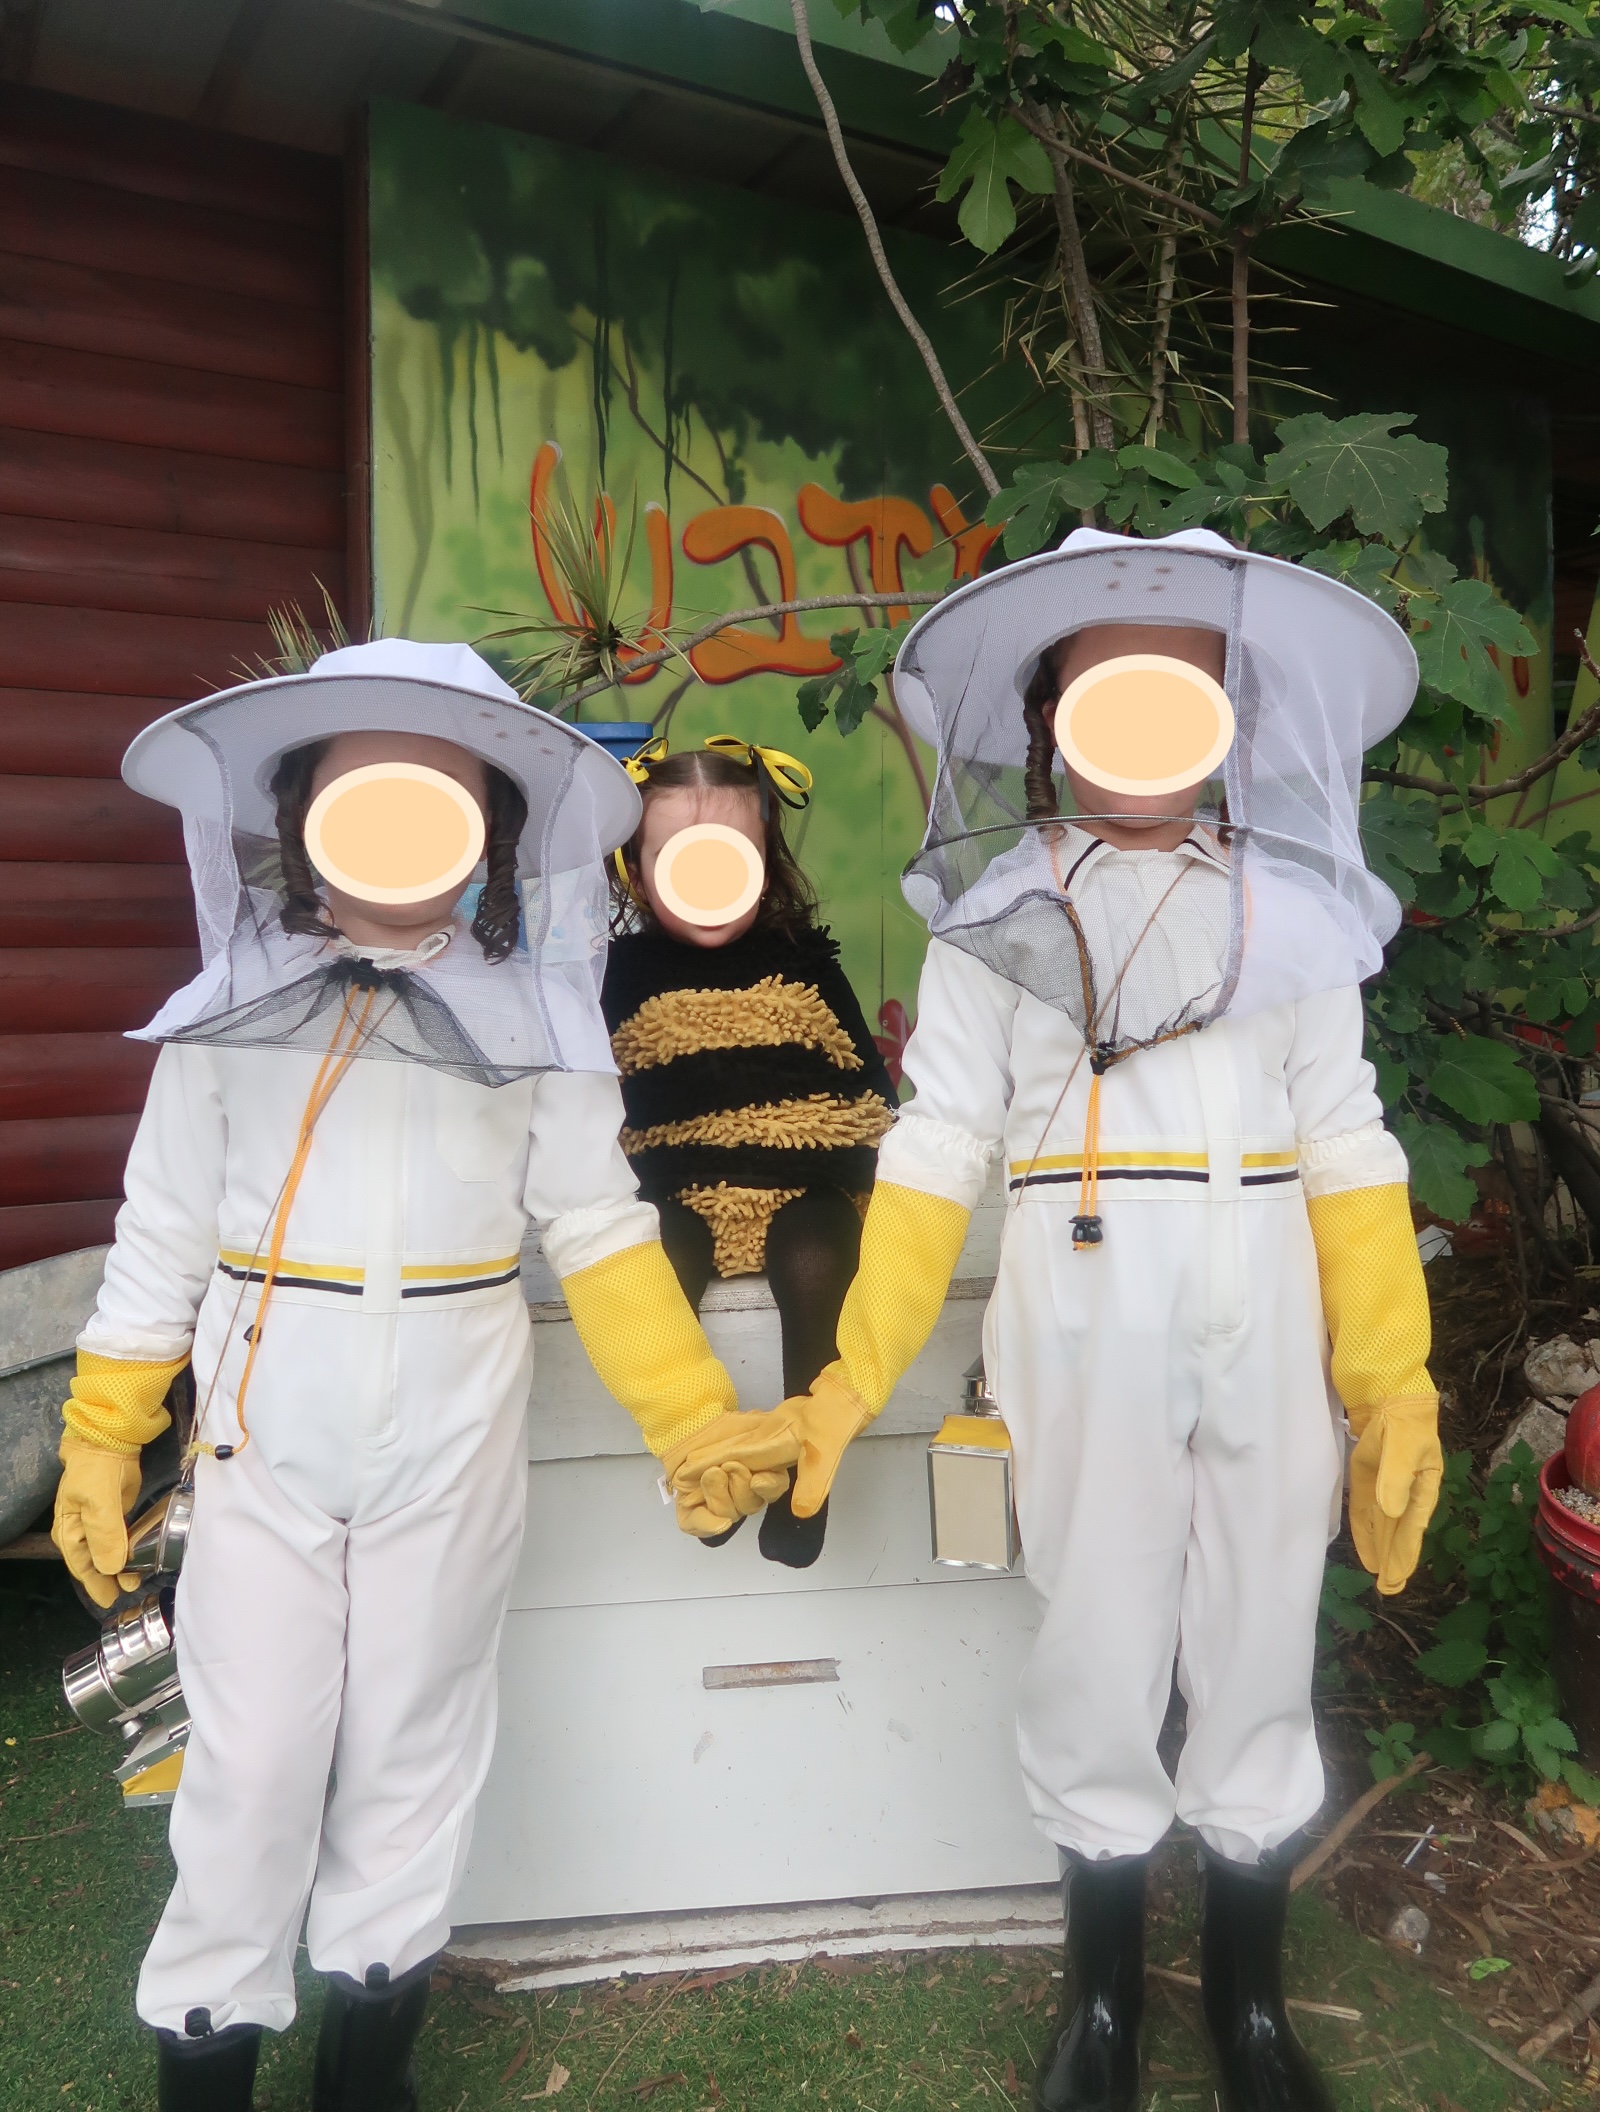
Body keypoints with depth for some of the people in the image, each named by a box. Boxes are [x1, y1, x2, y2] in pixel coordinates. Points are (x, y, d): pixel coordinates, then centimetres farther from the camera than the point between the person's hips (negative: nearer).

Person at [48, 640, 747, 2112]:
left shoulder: (529, 1015, 0)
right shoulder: (235, 1001, 2)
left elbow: (598, 1232, -1)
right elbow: (164, 1233, 4)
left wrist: (696, 1420, -6)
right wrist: (100, 1440, 3)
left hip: (456, 1435, 0)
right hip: (265, 1433, 0)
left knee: (414, 1742, 12)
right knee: (251, 1754, 5)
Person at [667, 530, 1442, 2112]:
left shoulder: (1291, 904, 6)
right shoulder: (996, 913, 2)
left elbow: (1344, 1146, 5)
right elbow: (939, 1147, -1)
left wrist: (1393, 1377, -2)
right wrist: (852, 1378, -7)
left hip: (1270, 1317, 2)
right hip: (1082, 1315, -1)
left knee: (1260, 1653, 11)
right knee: (1096, 1653, 9)